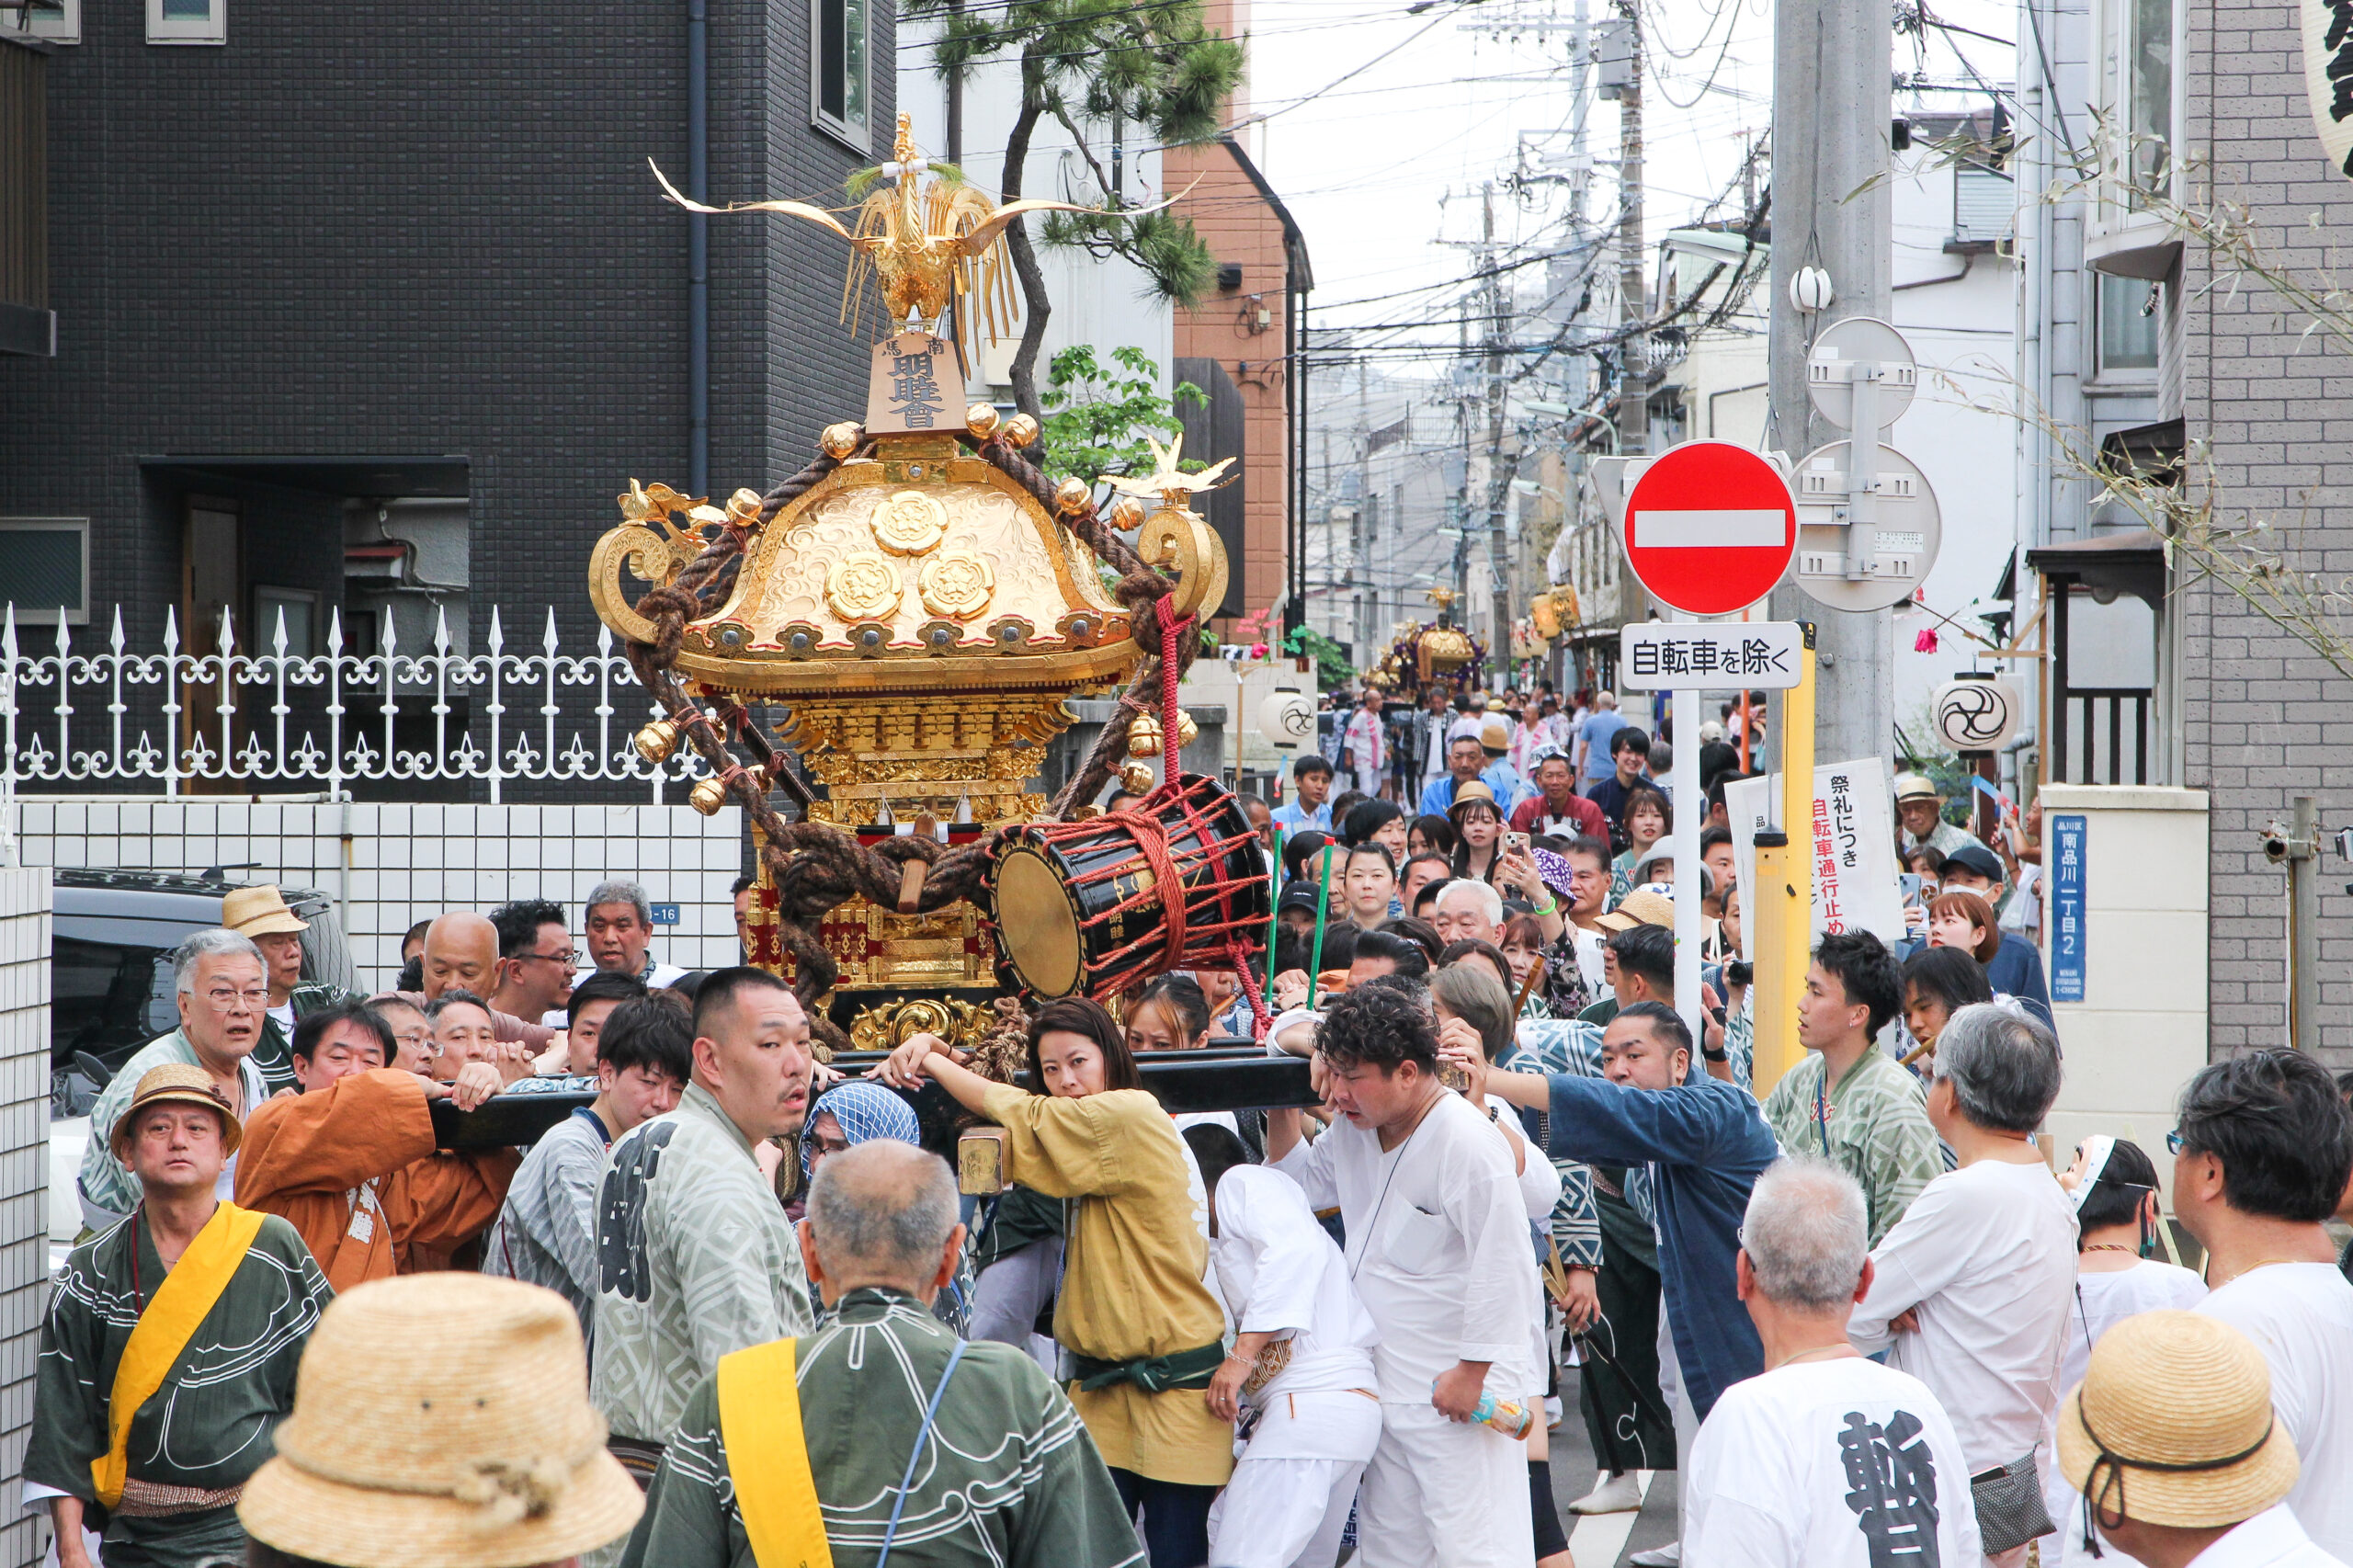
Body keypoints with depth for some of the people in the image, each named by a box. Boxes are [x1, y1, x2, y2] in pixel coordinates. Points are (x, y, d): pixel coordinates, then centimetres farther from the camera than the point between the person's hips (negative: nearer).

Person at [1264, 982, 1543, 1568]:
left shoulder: (1468, 1141, -20)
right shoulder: (1356, 1129, 7)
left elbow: (1502, 1265, -21)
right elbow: (1302, 1186, 25)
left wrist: (1472, 1372, -18)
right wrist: (1280, 1110, 8)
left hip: (1461, 1394, -9)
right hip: (1389, 1386, 9)